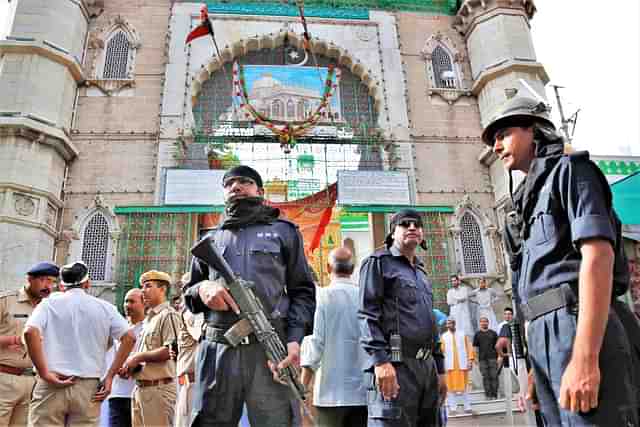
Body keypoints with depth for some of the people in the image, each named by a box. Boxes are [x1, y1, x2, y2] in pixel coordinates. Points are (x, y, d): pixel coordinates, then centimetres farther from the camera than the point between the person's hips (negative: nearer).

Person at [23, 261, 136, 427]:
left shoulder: (50, 303, 5)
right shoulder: (104, 307, 8)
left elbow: (30, 332, -13)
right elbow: (129, 338, -1)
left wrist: (44, 373, -10)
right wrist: (109, 376, 0)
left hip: (52, 386, -1)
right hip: (88, 388, 1)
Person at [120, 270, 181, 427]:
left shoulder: (168, 315, -9)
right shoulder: (148, 319, 20)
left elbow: (172, 350, -21)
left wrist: (138, 357, -14)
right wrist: (129, 366, 6)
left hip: (158, 387, -9)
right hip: (140, 388, 9)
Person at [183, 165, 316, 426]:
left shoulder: (284, 232, 16)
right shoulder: (210, 239, 23)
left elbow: (302, 291, 9)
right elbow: (188, 292, 24)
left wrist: (294, 339, -7)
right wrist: (201, 289, -1)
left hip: (270, 349, -2)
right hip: (216, 349, 3)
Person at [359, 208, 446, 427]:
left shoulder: (421, 272, 26)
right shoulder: (379, 262, 3)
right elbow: (368, 314, -8)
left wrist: (439, 369, 19)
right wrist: (380, 360, -20)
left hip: (427, 365, 8)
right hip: (396, 363, -7)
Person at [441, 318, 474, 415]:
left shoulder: (462, 335, 10)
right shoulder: (444, 336, 7)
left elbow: (469, 347, 6)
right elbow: (441, 350, 3)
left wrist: (470, 360, -5)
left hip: (462, 364, 1)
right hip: (450, 365, 0)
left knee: (464, 386, 4)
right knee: (451, 386, 0)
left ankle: (467, 406, 11)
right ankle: (452, 407, 6)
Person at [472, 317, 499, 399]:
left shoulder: (493, 333, 10)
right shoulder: (477, 334, 10)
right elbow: (475, 347, 11)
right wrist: (475, 358, 3)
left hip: (492, 358, 0)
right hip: (482, 359, 1)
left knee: (494, 376, -4)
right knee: (485, 377, 1)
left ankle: (494, 395, 2)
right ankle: (488, 395, 6)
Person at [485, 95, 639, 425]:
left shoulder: (569, 169, 2)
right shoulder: (527, 200, 25)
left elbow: (598, 254, -14)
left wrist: (585, 358, -23)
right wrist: (534, 365, 19)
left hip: (575, 325, -8)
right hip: (543, 334, 8)